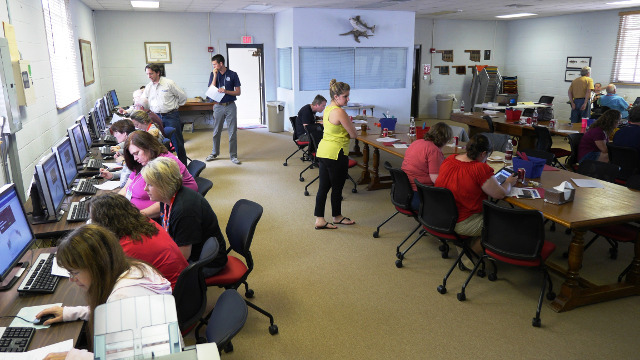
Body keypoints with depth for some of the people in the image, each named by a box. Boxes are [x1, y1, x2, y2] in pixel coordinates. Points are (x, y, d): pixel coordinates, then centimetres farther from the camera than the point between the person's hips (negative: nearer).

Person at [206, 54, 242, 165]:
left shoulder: (233, 75, -1)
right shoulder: (213, 74, 5)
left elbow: (238, 92, -1)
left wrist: (226, 91, -17)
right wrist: (215, 75, -11)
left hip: (230, 106, -2)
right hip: (218, 106, 2)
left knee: (232, 132, 0)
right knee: (216, 131, 10)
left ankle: (233, 155, 8)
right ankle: (214, 153, 25)